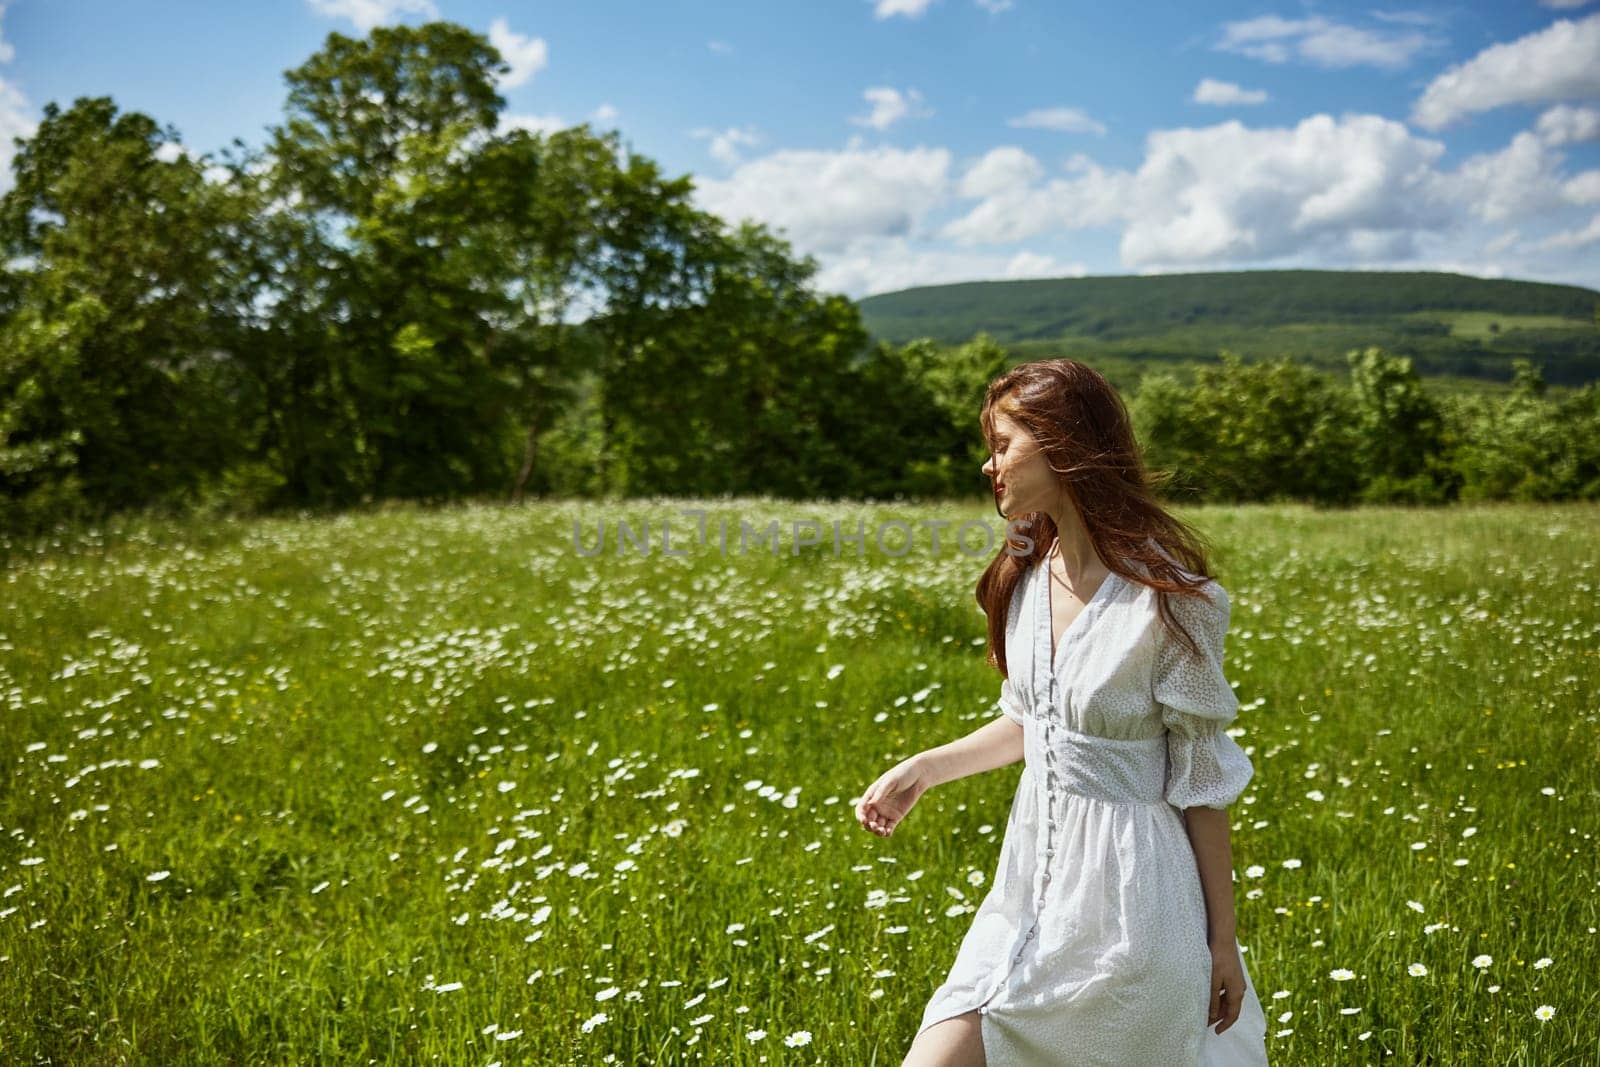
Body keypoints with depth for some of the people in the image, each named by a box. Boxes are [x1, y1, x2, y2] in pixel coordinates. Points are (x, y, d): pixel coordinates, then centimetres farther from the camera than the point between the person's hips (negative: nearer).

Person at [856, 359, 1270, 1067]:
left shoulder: (1164, 598, -17)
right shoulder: (1029, 578, 3)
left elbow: (1203, 781, -12)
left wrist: (1222, 940, -7)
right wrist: (921, 770, 9)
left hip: (1127, 887, -6)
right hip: (1035, 872, 6)